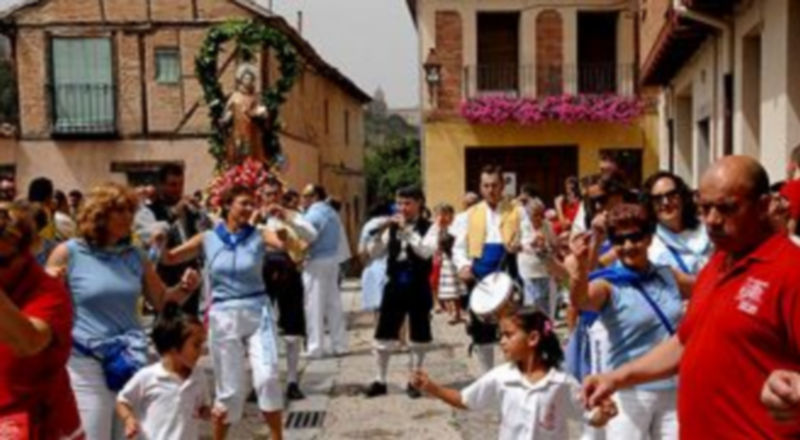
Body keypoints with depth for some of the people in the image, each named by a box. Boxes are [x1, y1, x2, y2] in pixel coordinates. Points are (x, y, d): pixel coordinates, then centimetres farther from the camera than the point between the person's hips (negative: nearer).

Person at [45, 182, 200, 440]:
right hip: (86, 363, -4)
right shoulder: (68, 253, -5)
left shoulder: (134, 256, 7)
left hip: (131, 360, 5)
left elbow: (161, 300, 15)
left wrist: (183, 288, -4)